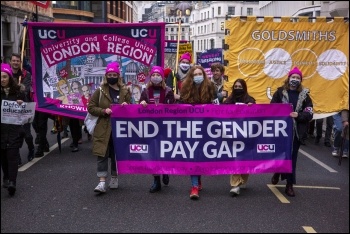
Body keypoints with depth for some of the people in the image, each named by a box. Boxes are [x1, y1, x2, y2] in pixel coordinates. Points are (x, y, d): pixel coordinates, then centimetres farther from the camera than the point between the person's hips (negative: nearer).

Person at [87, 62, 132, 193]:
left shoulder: (125, 91, 7)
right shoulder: (100, 91, 2)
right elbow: (90, 107, 1)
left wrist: (126, 106, -8)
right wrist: (104, 111, -15)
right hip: (103, 129, -2)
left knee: (117, 155, 11)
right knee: (102, 155, -7)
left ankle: (114, 178, 26)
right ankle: (102, 182, -6)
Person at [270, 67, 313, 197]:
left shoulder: (304, 95, 4)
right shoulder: (280, 92, 0)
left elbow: (309, 114, 0)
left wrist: (298, 115, -16)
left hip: (296, 131, 1)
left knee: (292, 156, 5)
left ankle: (290, 185, 13)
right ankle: (277, 172, 39)